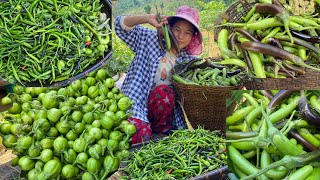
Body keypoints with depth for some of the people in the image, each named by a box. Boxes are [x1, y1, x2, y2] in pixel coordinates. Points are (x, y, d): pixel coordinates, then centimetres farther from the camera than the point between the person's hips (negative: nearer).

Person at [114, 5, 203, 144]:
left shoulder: (189, 61, 6)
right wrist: (148, 19, -22)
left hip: (163, 105, 3)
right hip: (138, 102, -3)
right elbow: (120, 25, -7)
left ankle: (159, 126, -4)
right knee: (141, 135, -30)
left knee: (164, 91, -32)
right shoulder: (151, 40, -1)